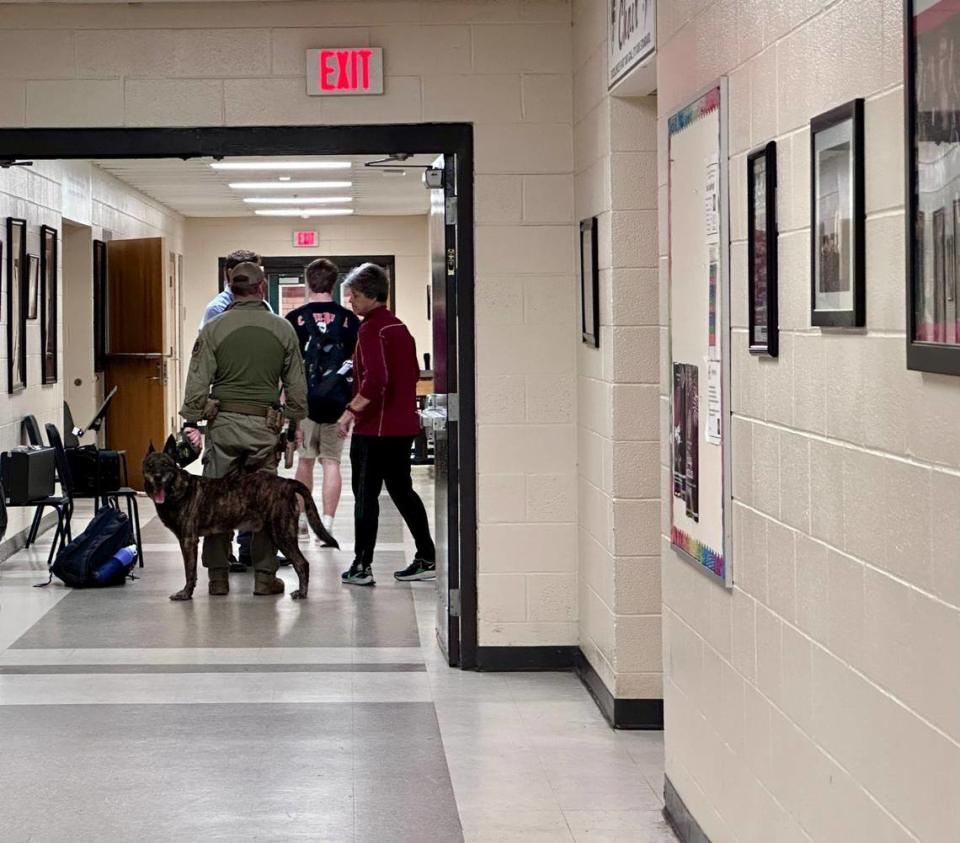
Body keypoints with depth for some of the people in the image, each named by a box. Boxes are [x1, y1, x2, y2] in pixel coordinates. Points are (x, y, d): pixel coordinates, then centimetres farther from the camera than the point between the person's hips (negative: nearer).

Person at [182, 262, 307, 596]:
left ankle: (217, 575, 8)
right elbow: (297, 386, 8)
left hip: (223, 423, -1)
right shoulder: (283, 329, 4)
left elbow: (198, 382, -4)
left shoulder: (214, 329, -2)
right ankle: (265, 576, 9)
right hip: (265, 427, 1)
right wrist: (293, 425, 17)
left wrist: (192, 422, 3)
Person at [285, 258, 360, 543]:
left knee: (305, 461, 14)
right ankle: (326, 523, -3)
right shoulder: (349, 319, 1)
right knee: (331, 462, 3)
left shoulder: (295, 318, -2)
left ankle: (302, 518, 25)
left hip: (304, 401, 0)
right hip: (338, 402, 0)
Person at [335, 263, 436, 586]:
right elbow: (413, 373, 20)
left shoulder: (371, 329, -14)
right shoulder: (399, 327, 14)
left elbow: (375, 380, -25)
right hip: (403, 424, 9)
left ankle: (362, 566, -1)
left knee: (366, 496, -2)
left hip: (375, 427, -9)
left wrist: (350, 411, -21)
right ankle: (426, 560, 16)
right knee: (402, 490, 15)